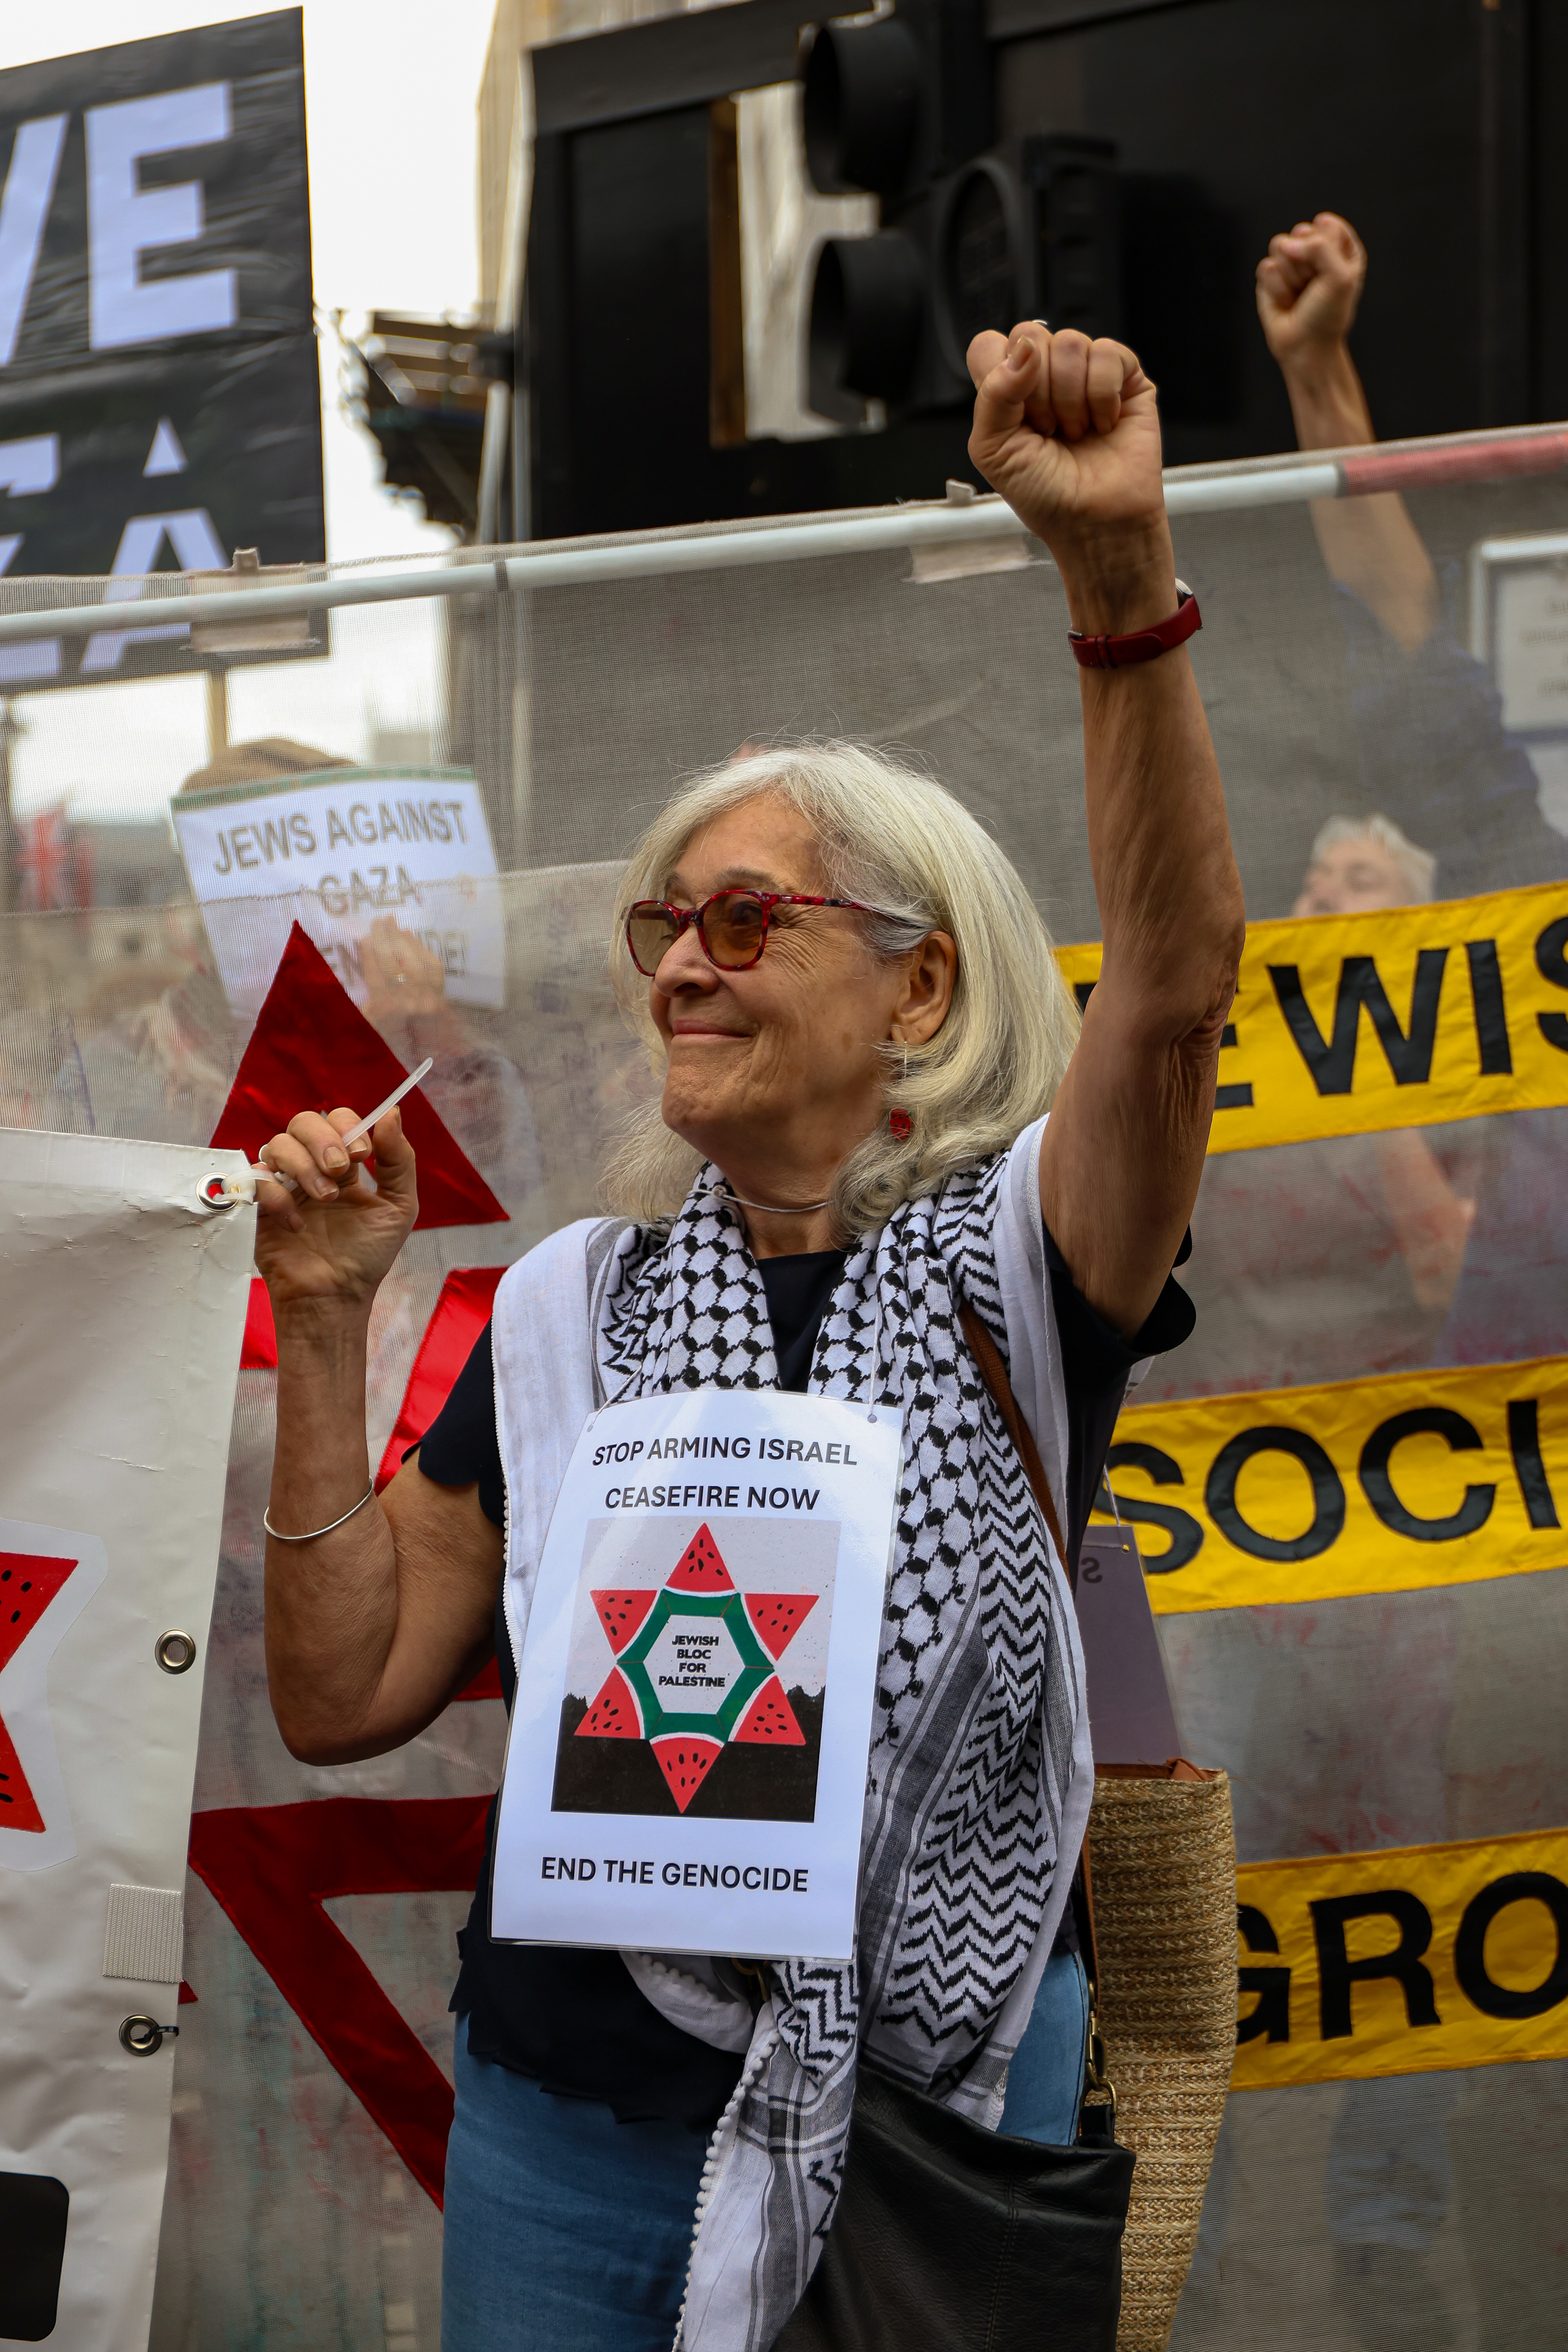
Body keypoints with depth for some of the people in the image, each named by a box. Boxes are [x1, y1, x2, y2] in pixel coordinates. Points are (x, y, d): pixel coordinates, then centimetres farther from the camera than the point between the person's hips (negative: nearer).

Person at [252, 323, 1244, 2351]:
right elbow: (346, 1695, 2)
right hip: (582, 2117, 3)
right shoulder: (570, 1305, 5)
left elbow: (1177, 976, -24)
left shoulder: (1013, 1255, -4)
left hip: (945, 2091, -2)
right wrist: (326, 1330, -7)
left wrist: (1121, 570, -36)